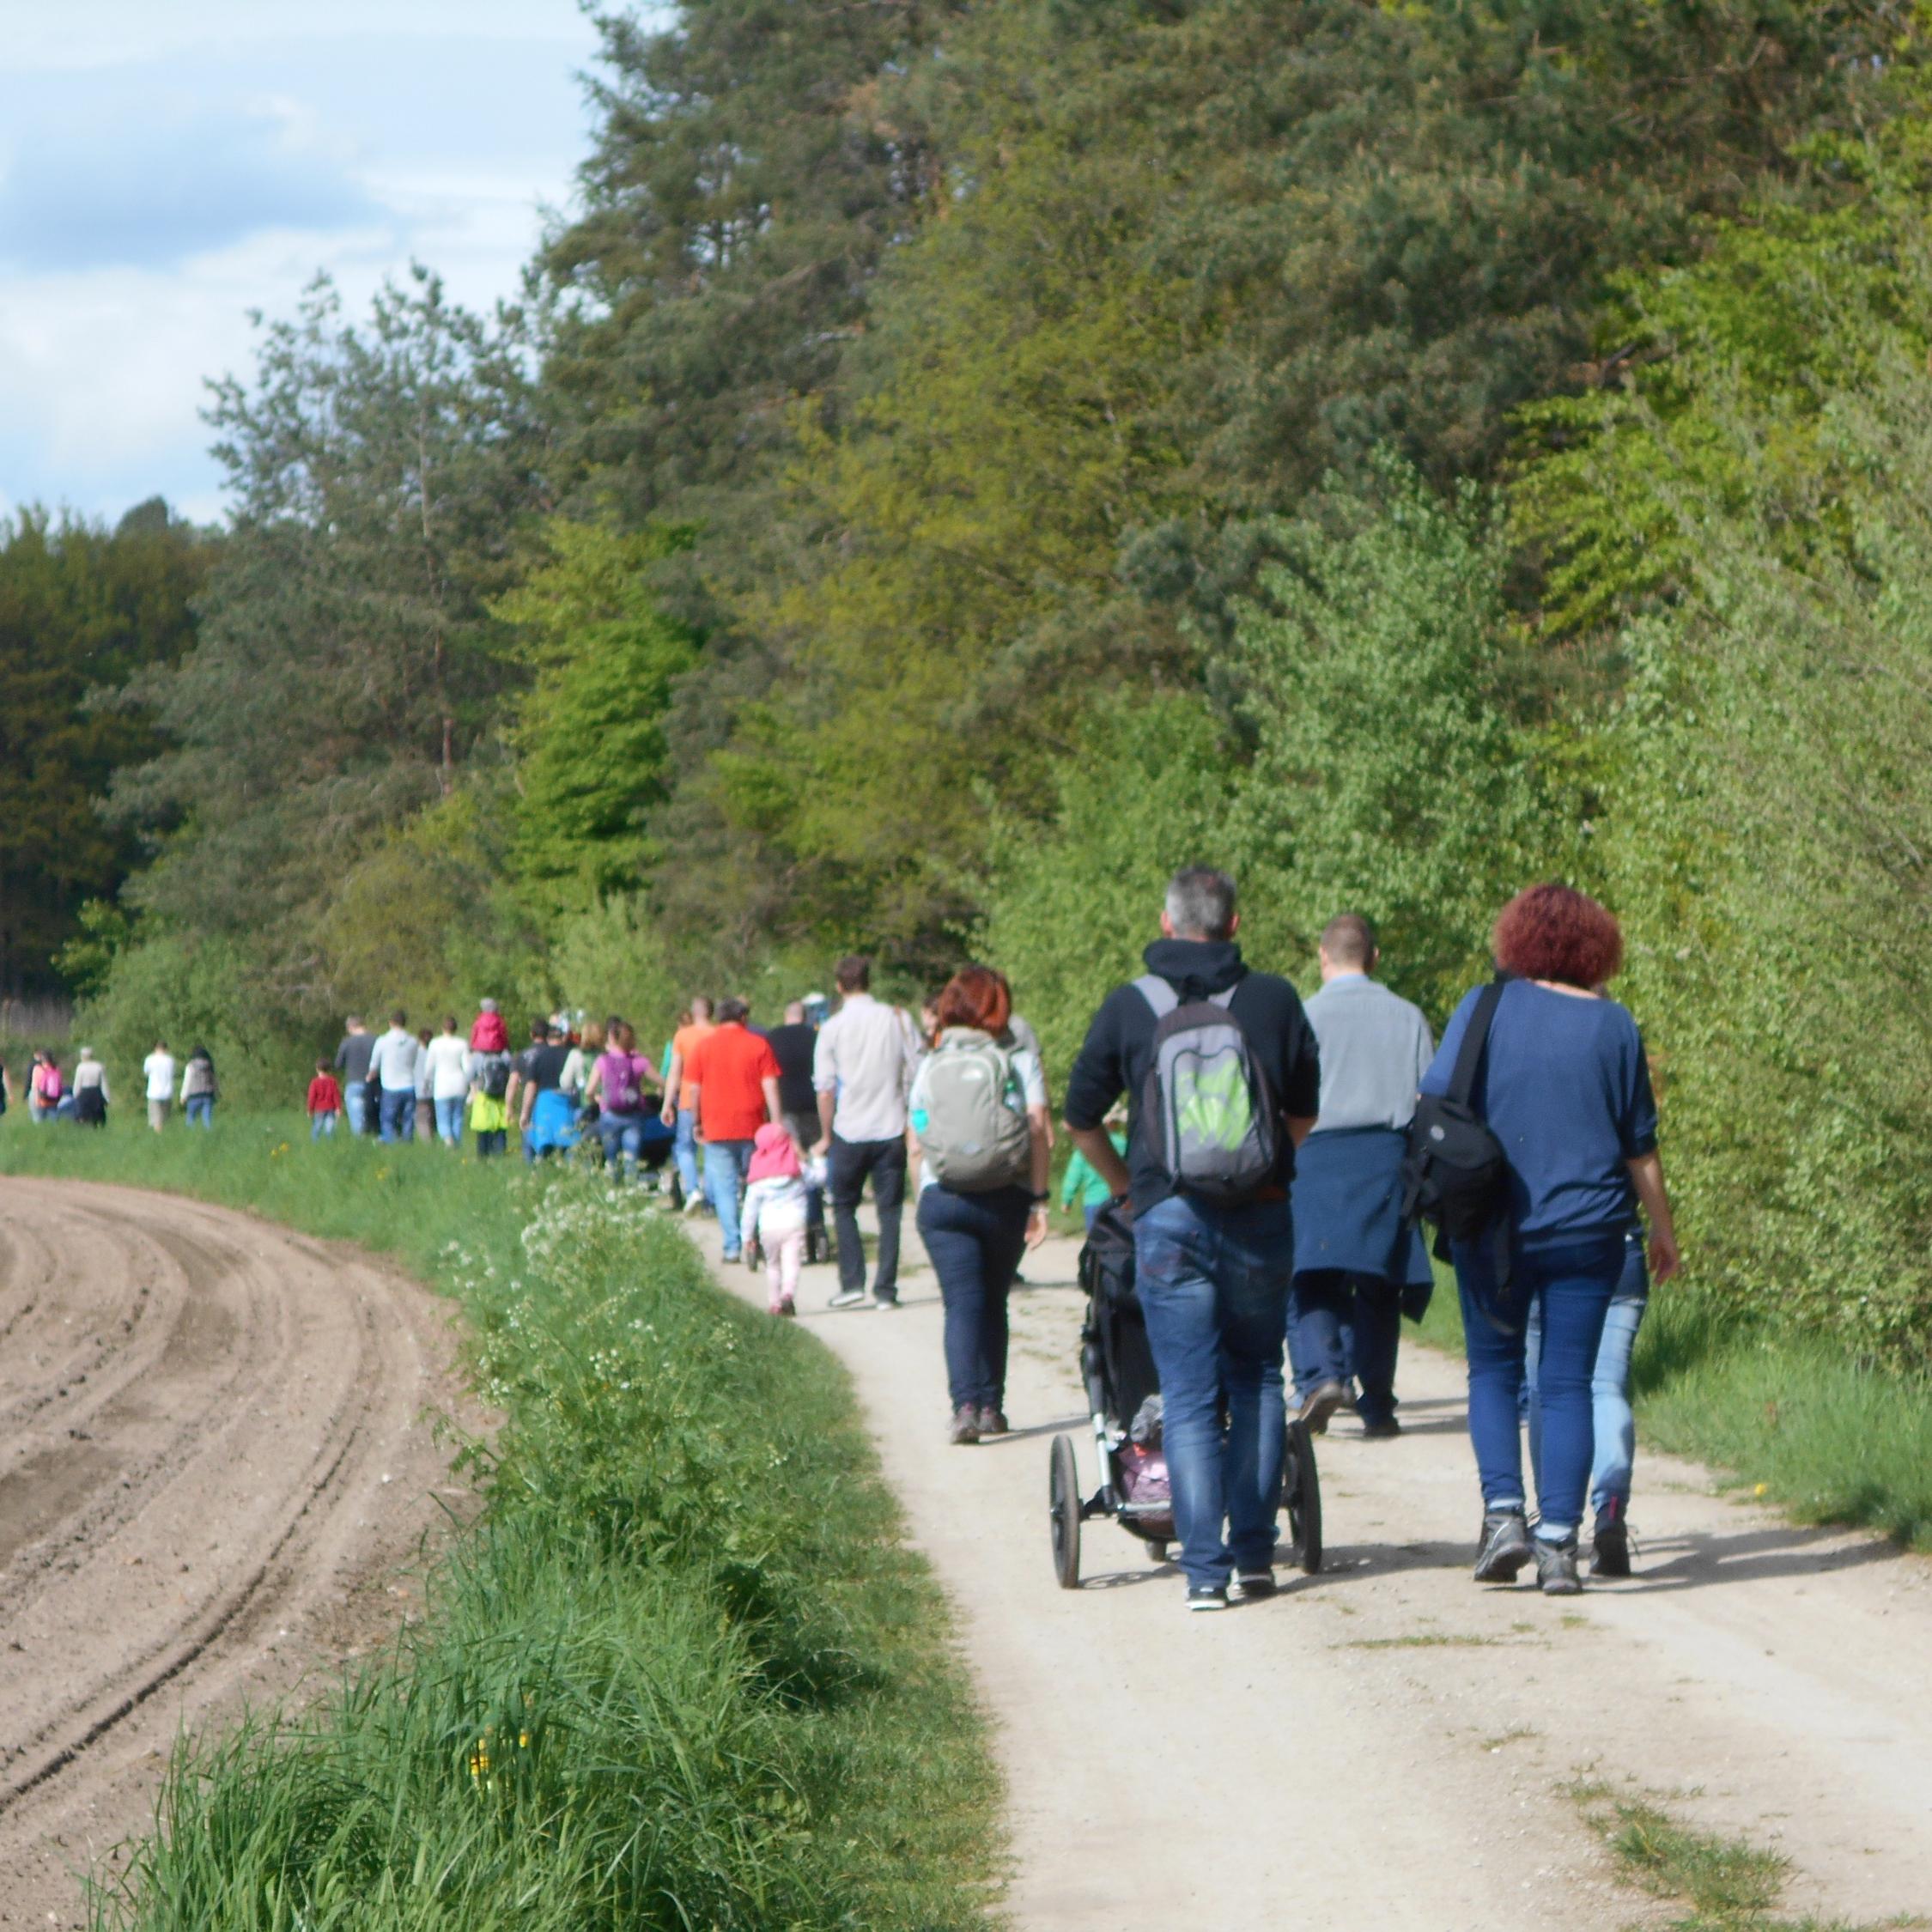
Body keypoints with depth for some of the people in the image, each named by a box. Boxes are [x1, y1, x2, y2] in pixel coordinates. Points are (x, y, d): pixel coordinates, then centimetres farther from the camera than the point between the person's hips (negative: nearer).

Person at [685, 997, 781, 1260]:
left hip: (717, 1129, 0)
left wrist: (697, 1123, 13)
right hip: (752, 1127, 0)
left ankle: (732, 1246, -5)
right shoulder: (758, 1045, 1)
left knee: (724, 1189, 2)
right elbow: (770, 1086, -4)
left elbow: (694, 1088, 3)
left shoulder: (703, 1046, 2)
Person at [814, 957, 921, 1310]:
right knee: (889, 1210, 7)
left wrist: (826, 1135, 9)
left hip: (849, 1132, -1)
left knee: (844, 1206, 14)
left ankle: (852, 1281, 3)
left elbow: (825, 1091, -3)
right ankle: (885, 1290, 3)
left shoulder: (832, 1028, -5)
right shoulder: (897, 1020, -1)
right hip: (891, 1130, 1)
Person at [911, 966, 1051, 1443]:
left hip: (941, 1199, 0)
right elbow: (1038, 1129, -6)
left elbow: (915, 1142, 9)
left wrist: (924, 1197, 21)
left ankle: (966, 1404, -20)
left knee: (962, 1302, -3)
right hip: (1006, 1198, 0)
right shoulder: (1019, 1059, 2)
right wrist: (1039, 1198, -5)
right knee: (993, 1301, 16)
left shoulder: (929, 1066, 7)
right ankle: (991, 1405, 17)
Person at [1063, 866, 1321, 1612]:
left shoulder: (1128, 1007, 1)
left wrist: (1128, 1185, 24)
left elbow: (1081, 1118, 8)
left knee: (1189, 1397, 2)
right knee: (1256, 1380, 16)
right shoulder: (1274, 1000, 2)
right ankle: (1254, 1551, 12)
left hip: (1169, 1219, -1)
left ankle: (1206, 1569, -3)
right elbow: (1306, 1114, 10)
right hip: (1260, 1216, 1)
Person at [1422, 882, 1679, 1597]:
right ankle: (1557, 1543, -2)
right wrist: (1662, 1229, 17)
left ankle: (1502, 1512, -2)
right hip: (1586, 1230, 0)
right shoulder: (1613, 1026, 1)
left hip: (1491, 1228, 0)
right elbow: (1640, 1146, 6)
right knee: (1567, 1384, 4)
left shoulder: (1485, 1009, -2)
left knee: (1493, 1370, 13)